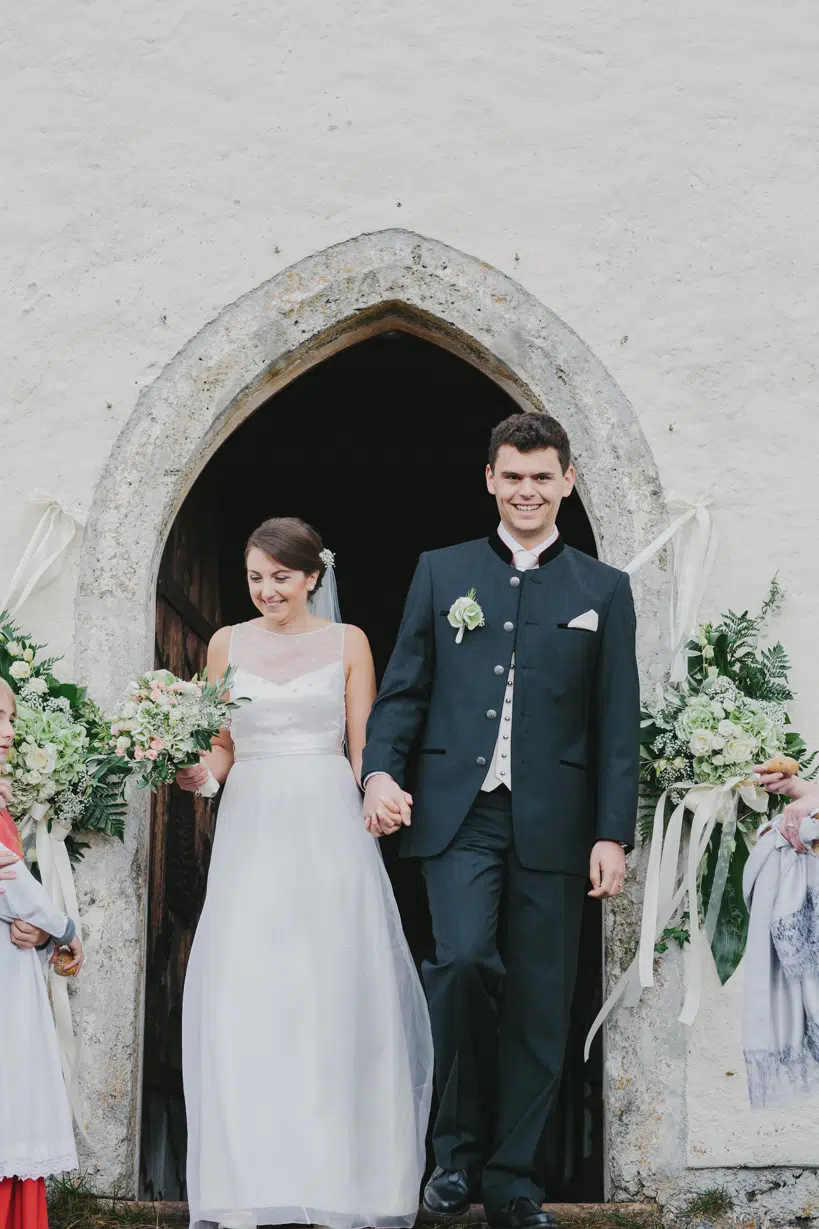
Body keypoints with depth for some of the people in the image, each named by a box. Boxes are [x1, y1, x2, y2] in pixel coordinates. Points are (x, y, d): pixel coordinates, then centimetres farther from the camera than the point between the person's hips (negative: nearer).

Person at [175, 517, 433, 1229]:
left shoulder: (347, 643, 5)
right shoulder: (228, 644, 10)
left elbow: (363, 749, 5)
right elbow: (221, 746, 13)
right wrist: (199, 772, -7)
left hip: (329, 828, -1)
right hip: (251, 829, 2)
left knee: (334, 995, -2)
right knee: (243, 1000, -5)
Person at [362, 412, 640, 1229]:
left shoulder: (603, 592, 9)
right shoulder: (441, 573, 11)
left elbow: (618, 725, 5)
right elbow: (404, 689, 9)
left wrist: (613, 835, -2)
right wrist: (380, 769, -9)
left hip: (553, 824, 1)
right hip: (459, 815, 0)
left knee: (537, 1006, 3)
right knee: (462, 961, -20)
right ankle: (459, 1147, 1)